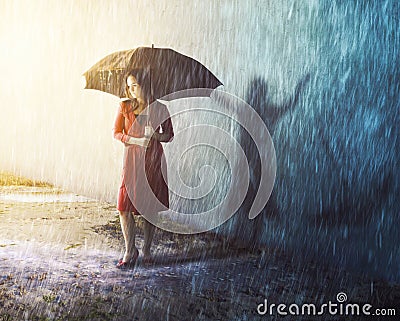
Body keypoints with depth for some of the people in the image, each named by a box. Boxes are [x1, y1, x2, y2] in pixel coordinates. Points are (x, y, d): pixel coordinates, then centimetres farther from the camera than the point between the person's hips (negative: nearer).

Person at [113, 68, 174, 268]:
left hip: (153, 160, -1)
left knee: (151, 206, 3)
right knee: (124, 206, -7)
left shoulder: (159, 108, 3)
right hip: (132, 159, 1)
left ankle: (147, 250, 19)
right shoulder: (125, 106, 5)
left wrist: (154, 135, -13)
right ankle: (130, 251, 8)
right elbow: (116, 133, 3)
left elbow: (169, 135, 8)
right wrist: (136, 140, -13)